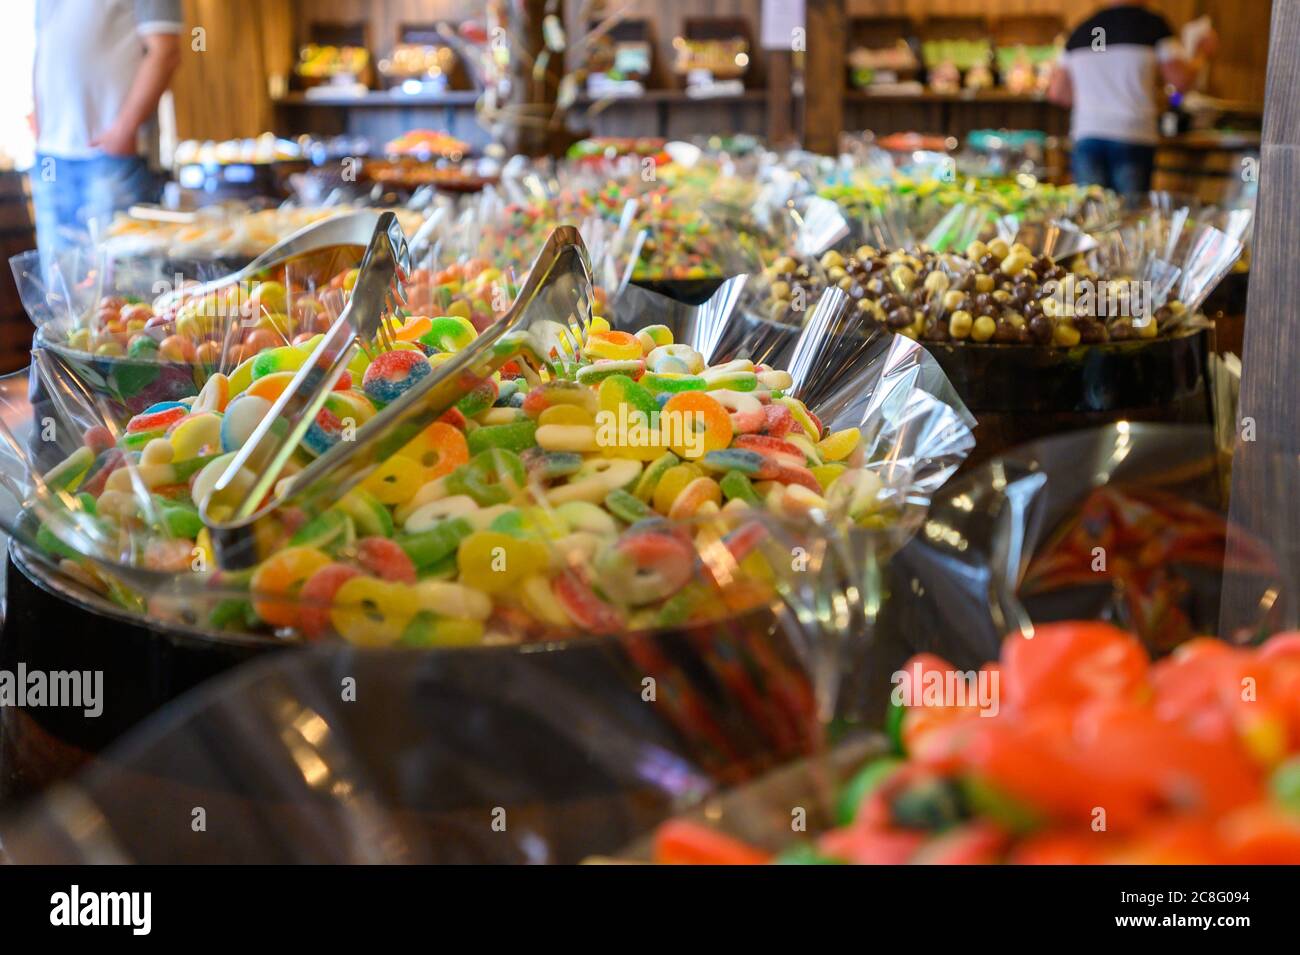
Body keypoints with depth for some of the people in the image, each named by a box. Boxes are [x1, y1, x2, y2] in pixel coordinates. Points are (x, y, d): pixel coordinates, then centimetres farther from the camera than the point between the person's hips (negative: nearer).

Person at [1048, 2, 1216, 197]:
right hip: (1134, 137, -3)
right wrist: (1201, 54, 15)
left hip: (1085, 137, 3)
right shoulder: (1152, 24, 1)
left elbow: (1057, 91, 16)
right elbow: (1180, 80, -4)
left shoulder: (1082, 30, 14)